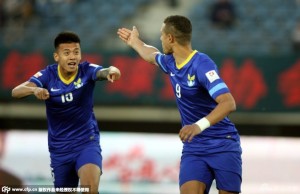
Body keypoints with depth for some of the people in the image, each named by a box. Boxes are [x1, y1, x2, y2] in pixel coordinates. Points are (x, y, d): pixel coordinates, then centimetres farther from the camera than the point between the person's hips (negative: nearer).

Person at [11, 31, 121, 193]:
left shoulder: (87, 70, -13)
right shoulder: (48, 75, -11)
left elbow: (103, 72, -34)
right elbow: (16, 92, -24)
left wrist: (112, 71, -59)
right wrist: (35, 90, -46)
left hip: (87, 142, -2)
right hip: (59, 148, 2)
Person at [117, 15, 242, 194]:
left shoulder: (202, 64, -19)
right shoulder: (171, 62, 6)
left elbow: (228, 103, -30)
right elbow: (152, 55, 33)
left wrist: (200, 125, -43)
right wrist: (135, 42, 51)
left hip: (223, 145, -6)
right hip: (194, 148, 6)